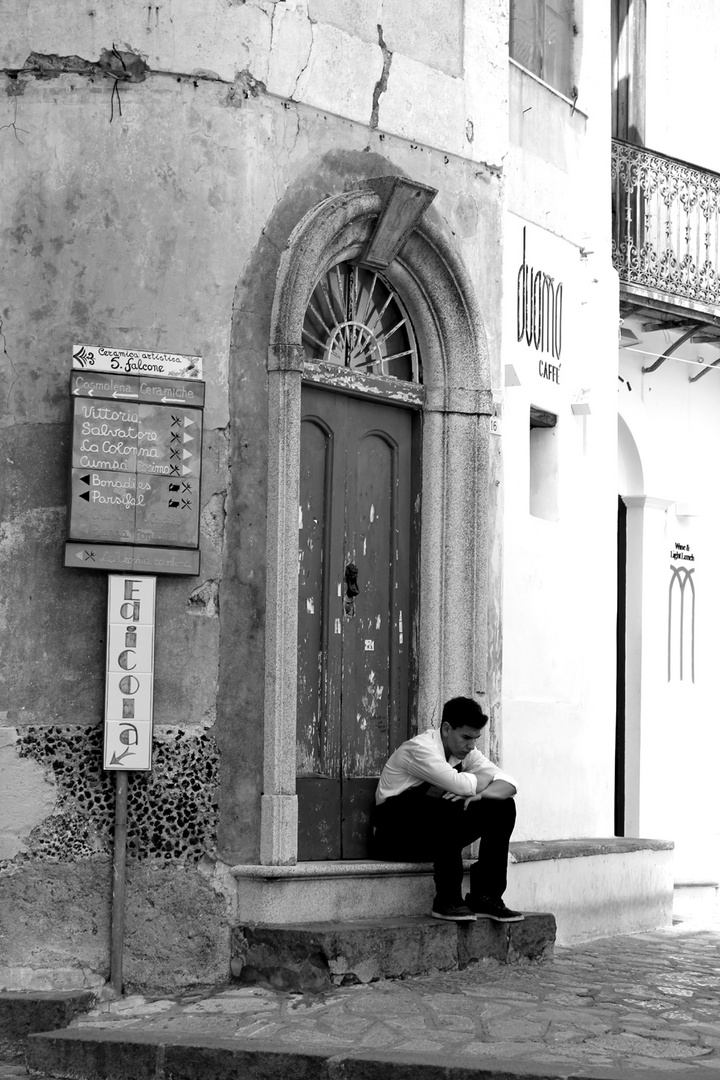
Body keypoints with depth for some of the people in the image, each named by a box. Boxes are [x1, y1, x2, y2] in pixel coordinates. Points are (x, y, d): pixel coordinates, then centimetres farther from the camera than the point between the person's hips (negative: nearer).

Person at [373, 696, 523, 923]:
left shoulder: (466, 752, 3)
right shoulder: (419, 749, -21)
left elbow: (509, 785, -4)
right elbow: (461, 784, -34)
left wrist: (478, 793, -25)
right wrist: (486, 778, -12)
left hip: (440, 834, 8)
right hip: (396, 834, -7)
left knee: (503, 807, -8)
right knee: (450, 809, -36)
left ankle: (486, 897, -10)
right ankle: (447, 901, -26)